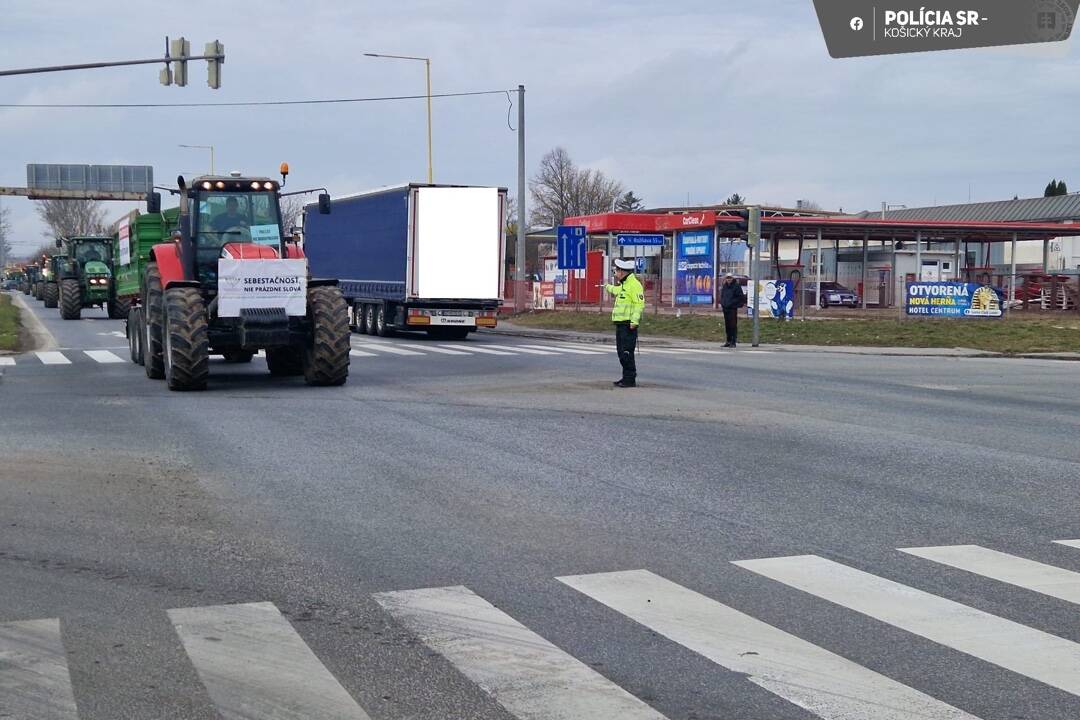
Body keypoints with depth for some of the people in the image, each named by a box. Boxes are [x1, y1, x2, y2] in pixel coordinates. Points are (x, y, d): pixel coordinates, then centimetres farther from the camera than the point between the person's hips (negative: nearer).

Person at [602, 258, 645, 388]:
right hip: (620, 323, 10)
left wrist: (634, 321, -26)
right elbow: (617, 290, 45)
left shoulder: (634, 284, -12)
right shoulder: (623, 285, 20)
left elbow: (639, 303, -19)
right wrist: (608, 287, 63)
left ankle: (630, 379, -9)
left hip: (628, 324, -10)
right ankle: (626, 377, 18)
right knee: (621, 352, 12)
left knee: (627, 352, -11)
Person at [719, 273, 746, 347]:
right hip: (725, 308, 7)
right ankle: (728, 341, 18)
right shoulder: (724, 286, 14)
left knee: (733, 325, -6)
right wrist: (722, 303, 11)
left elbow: (740, 296, -6)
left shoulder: (736, 286, -5)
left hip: (733, 308, -7)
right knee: (727, 325, 11)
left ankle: (733, 342, -5)